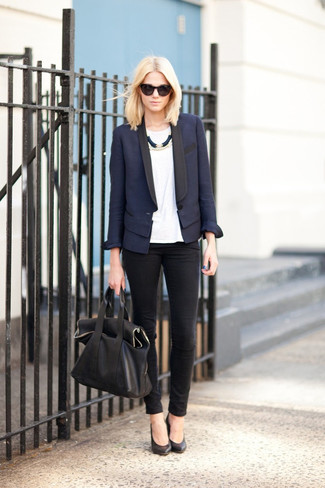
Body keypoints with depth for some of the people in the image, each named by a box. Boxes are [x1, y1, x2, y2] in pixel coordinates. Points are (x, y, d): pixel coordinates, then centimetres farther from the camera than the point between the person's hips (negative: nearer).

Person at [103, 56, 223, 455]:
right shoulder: (125, 136, 4)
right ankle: (155, 416, 16)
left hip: (182, 243, 0)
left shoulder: (191, 127, 6)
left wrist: (210, 239, -1)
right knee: (145, 330, 4)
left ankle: (177, 415, 12)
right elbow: (117, 197, 4)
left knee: (184, 331, -4)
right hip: (140, 244, 0)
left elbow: (203, 186, 7)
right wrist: (115, 257, 0)